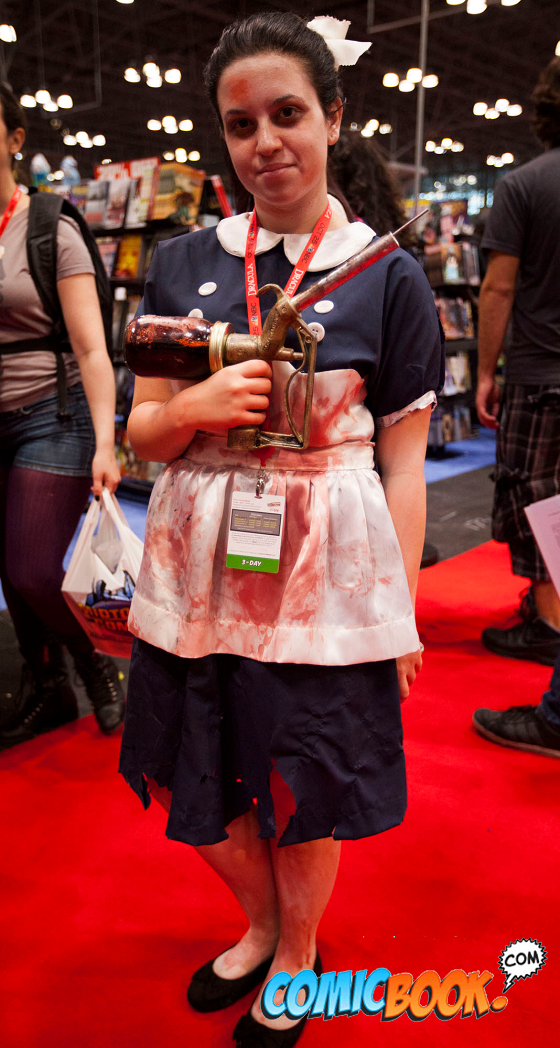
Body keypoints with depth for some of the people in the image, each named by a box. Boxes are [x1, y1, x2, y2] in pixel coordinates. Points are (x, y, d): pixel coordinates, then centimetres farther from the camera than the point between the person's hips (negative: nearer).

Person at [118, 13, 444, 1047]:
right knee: (201, 779, 16)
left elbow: (403, 464, -2)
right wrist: (199, 404, -15)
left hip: (326, 572, -3)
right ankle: (259, 923, 48)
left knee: (305, 794, 12)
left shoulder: (388, 277, -3)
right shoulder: (182, 264, 5)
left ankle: (299, 954, 44)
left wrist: (401, 610, -4)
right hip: (199, 566, 4)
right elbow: (143, 430, 7)